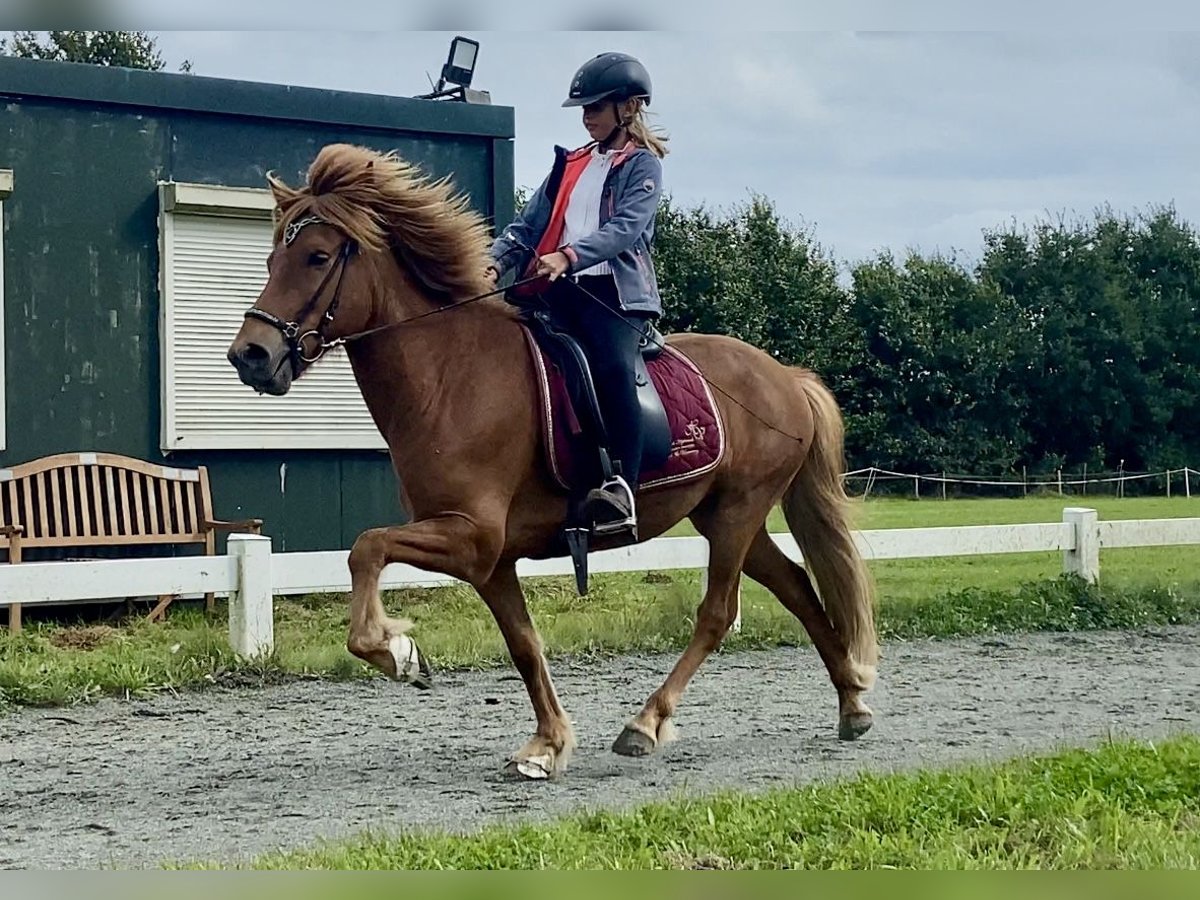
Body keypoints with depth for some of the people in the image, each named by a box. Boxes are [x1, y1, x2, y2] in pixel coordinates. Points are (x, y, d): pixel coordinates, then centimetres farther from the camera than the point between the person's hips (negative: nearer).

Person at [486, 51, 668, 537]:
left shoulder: (643, 165, 7)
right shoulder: (571, 164, 24)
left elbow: (626, 227, -10)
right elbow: (530, 222, 20)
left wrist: (569, 255, -26)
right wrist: (496, 261, -1)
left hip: (614, 289, -6)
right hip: (560, 288, 6)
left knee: (613, 366, -31)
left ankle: (622, 488, -37)